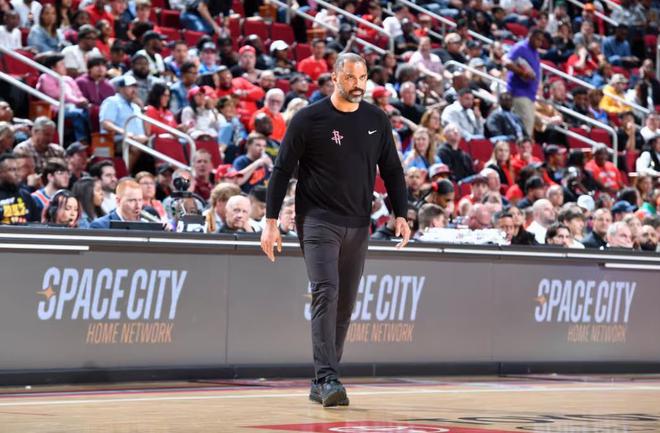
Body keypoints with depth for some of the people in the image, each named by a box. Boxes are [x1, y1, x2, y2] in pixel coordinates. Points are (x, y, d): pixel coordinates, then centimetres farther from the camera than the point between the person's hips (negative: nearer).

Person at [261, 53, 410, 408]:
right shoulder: (308, 119, -4)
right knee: (326, 293, -19)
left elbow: (392, 170, 15)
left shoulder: (377, 121, 8)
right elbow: (282, 171, -2)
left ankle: (320, 385, 14)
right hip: (318, 220, -5)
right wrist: (271, 222, -6)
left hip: (358, 225, 5)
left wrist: (401, 214, 5)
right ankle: (327, 379, -24)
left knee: (345, 304, 5)